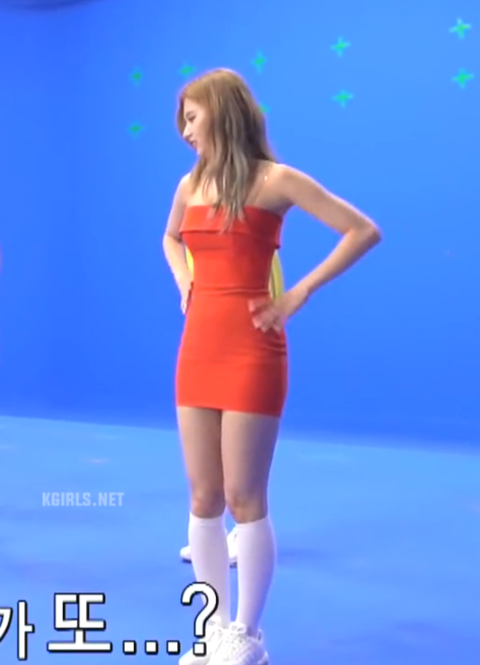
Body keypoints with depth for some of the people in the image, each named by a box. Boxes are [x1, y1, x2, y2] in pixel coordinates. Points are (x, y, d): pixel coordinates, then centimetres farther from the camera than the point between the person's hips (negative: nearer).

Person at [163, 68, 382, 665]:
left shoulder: (274, 180, -7)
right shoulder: (191, 184, 11)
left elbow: (364, 232, -9)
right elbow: (171, 240, 32)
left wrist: (300, 294, -11)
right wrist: (185, 284, 13)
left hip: (251, 348, -6)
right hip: (198, 347, 6)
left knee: (244, 499, -2)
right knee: (203, 498, 9)